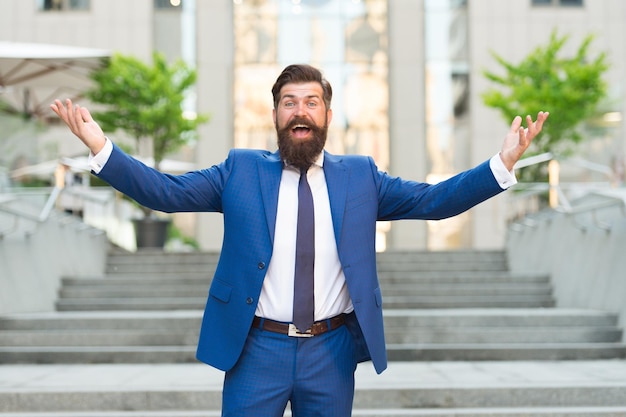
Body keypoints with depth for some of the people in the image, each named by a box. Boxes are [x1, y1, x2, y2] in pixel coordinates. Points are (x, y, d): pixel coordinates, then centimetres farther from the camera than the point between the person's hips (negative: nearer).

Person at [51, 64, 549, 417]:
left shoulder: (360, 176, 6)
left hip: (332, 353, 1)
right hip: (256, 349, -1)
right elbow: (166, 190, -1)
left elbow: (434, 199, 2)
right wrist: (102, 148, -13)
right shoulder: (241, 171, 4)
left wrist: (502, 164, -9)